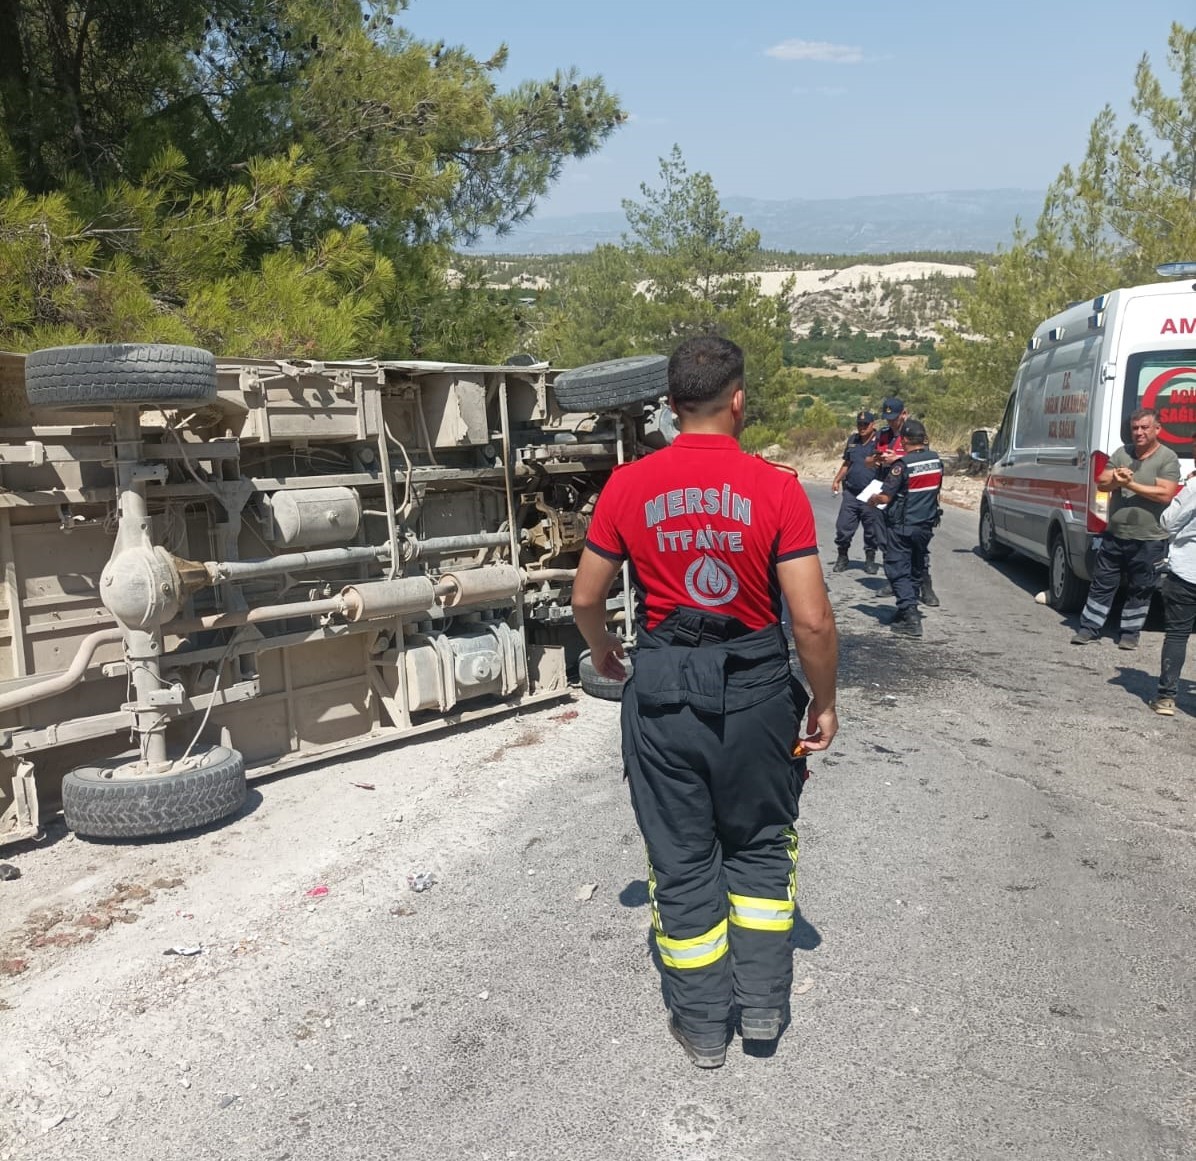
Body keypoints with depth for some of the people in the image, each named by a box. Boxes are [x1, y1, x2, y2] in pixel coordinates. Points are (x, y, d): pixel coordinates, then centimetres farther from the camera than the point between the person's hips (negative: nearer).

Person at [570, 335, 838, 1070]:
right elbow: (812, 620, -12)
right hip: (755, 686, 0)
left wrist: (602, 648, 23)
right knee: (760, 845, 22)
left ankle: (703, 1027, 28)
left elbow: (586, 598, 2)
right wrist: (824, 704, 3)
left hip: (663, 687, 1)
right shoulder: (777, 490, -11)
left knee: (682, 858, 14)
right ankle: (763, 1003, 31)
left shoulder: (629, 486, -6)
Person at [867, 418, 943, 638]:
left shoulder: (902, 465, -19)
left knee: (898, 571, 0)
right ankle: (907, 611, 28)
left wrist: (873, 499, 2)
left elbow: (885, 498, -20)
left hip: (901, 526, -6)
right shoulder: (936, 460, 1)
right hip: (926, 524, 7)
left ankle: (910, 614, -10)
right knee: (916, 570, 18)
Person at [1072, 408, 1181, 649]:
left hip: (1148, 541, -4)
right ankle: (1089, 628, 17)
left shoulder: (1168, 458, -6)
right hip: (1114, 536, 4)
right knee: (1102, 584, 9)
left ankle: (1130, 633, 19)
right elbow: (1102, 482, 2)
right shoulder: (1121, 454, 8)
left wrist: (1130, 484, -20)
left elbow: (1165, 494, -17)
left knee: (1139, 590, 7)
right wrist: (1116, 480, -20)